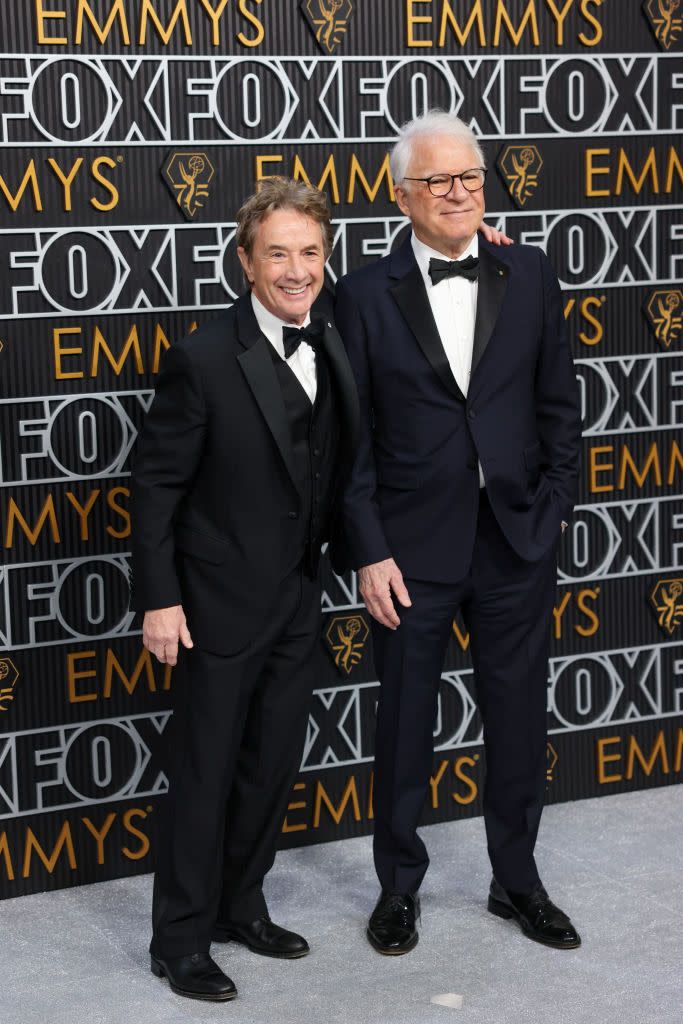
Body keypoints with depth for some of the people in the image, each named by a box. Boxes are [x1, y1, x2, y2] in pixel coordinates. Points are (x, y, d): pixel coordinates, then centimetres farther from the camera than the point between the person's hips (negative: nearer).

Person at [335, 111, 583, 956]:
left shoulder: (530, 277, 3)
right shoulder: (366, 294, -4)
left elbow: (559, 404, 7)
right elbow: (352, 437, -4)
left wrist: (553, 508, -1)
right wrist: (369, 552, -8)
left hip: (517, 539, 2)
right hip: (413, 545, -2)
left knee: (517, 714, 12)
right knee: (405, 722, 11)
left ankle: (517, 880, 31)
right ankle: (399, 887, 29)